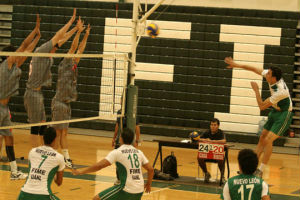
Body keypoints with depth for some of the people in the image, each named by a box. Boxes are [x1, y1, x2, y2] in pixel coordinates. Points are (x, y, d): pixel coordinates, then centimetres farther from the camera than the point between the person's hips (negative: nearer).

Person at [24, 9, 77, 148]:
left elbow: (61, 40, 22)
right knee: (36, 126, -8)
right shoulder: (41, 51, -10)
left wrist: (75, 29, 23)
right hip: (33, 93, -9)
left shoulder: (47, 56, 14)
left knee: (42, 125, 10)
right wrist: (71, 20, -6)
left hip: (37, 93, 10)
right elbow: (59, 36, -10)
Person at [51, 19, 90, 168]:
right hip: (59, 103, -8)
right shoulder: (64, 65, -7)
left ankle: (66, 158, 13)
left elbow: (80, 50, 19)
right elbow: (73, 48, -14)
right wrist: (78, 31, -15)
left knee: (63, 133, 11)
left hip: (66, 103, 8)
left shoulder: (73, 67, 13)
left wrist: (86, 35, 19)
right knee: (57, 132, -7)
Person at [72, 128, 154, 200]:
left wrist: (81, 172, -7)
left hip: (126, 189, -6)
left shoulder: (117, 152, -5)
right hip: (139, 191, 6)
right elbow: (150, 169, 11)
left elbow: (99, 165, -13)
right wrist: (148, 184, 27)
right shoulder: (139, 152, 10)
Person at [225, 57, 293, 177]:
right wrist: (237, 65, 2)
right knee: (262, 138, 10)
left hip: (284, 114, -9)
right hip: (275, 111, 9)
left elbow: (262, 106, -24)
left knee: (268, 140, -18)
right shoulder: (270, 75, -13)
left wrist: (256, 90, -18)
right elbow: (254, 69, 3)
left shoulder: (280, 91, -33)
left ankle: (260, 171, -13)